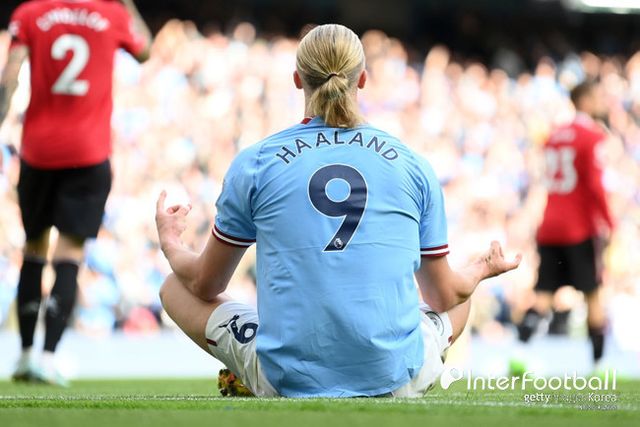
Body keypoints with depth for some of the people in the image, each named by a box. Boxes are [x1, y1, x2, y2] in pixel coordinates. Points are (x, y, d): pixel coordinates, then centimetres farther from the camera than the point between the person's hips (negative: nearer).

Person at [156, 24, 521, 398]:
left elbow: (206, 285, 12)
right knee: (462, 300, 33)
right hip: (393, 381, 1)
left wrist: (170, 244, 35)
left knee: (175, 287, 21)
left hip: (287, 381, -1)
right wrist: (482, 270, 38)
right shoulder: (413, 166, 3)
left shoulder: (254, 163, 0)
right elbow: (443, 296, 14)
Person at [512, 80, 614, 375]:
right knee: (593, 295, 3)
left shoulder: (554, 136, 13)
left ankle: (520, 348, -17)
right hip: (582, 228, -6)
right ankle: (599, 360, 6)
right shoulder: (594, 136, -8)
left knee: (543, 295, 1)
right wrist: (609, 221, -11)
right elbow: (594, 183, -16)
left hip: (549, 228, 6)